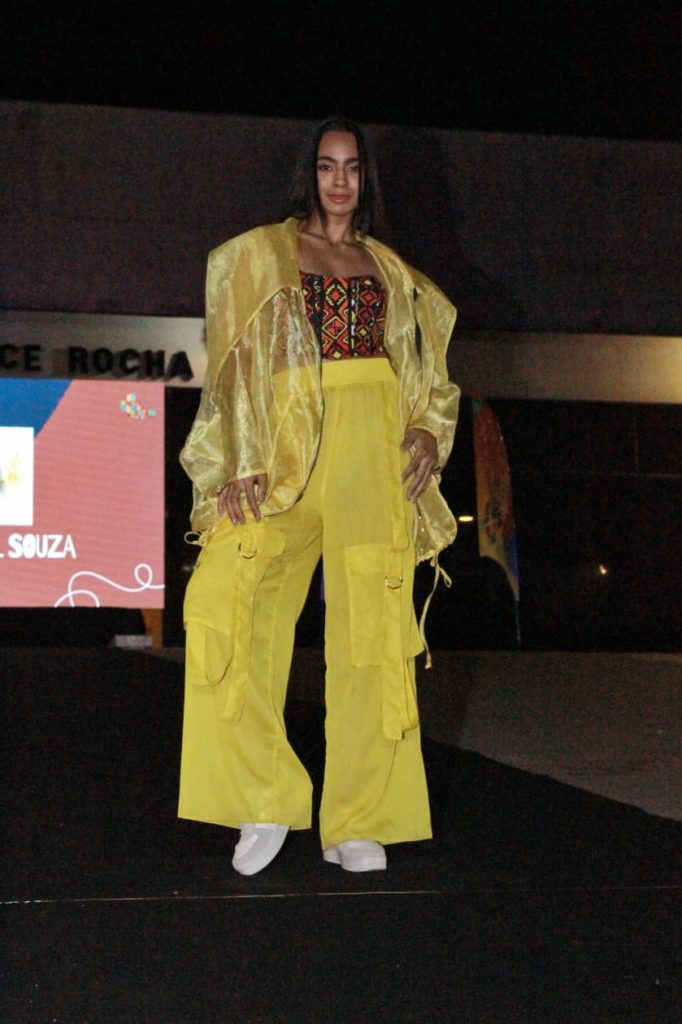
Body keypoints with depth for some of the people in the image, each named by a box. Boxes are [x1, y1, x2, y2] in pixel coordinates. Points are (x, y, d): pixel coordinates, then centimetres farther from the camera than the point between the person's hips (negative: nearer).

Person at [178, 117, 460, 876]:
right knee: (228, 596, -22)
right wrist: (238, 464, -7)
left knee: (371, 621, -7)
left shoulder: (388, 269, 23)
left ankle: (358, 823, -2)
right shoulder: (259, 255, 15)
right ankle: (264, 801, -13)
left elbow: (427, 371, 25)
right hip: (287, 449, -2)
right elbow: (233, 363, 6)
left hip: (375, 450, 2)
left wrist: (428, 434, 4)